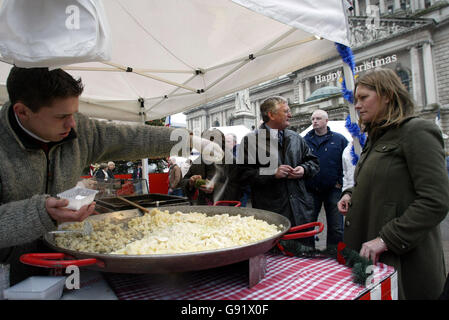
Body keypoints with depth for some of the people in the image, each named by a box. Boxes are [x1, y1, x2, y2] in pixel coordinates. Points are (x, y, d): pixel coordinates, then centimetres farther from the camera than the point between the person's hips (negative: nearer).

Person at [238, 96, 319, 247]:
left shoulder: (296, 138, 12)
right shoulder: (251, 140, -6)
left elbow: (313, 162, 22)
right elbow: (244, 174, -13)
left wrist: (304, 169, 0)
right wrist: (273, 173, -19)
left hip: (301, 210, 6)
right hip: (270, 212, -5)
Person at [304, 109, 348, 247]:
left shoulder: (339, 139, 3)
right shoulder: (305, 140, 7)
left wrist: (340, 182, -5)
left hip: (333, 190, -1)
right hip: (311, 191, 2)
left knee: (336, 228, 6)